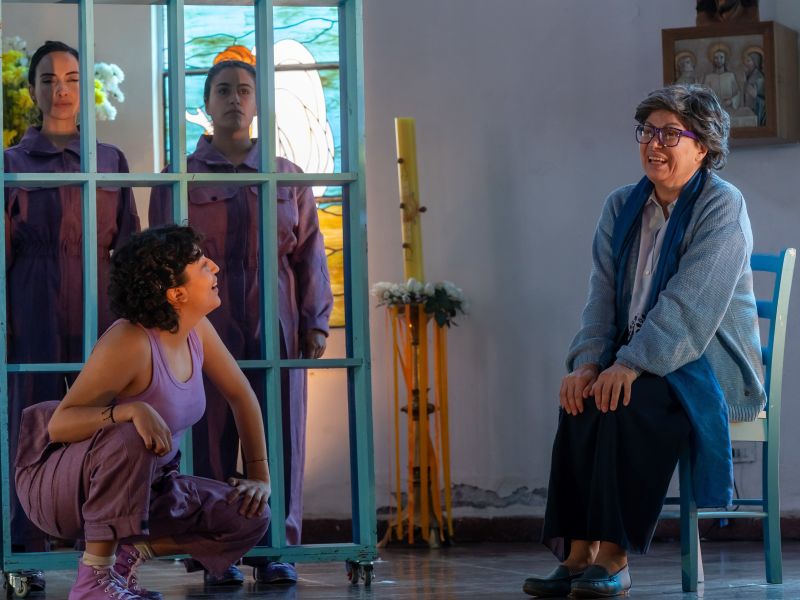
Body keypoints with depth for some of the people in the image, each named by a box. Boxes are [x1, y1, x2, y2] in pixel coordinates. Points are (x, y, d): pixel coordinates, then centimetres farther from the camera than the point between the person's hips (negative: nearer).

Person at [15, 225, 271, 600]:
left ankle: (124, 555, 5)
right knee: (129, 438, -39)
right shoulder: (130, 343, -28)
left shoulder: (197, 330, -6)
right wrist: (132, 410, -44)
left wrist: (260, 477, 3)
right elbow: (58, 424, -29)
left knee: (250, 517, -6)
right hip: (59, 484, -7)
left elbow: (241, 396, 8)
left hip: (133, 488, 7)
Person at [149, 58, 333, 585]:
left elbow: (309, 254, 10)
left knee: (279, 434, -1)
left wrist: (315, 323, 3)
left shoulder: (287, 177, 12)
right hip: (208, 324, -1)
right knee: (212, 436, -3)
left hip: (275, 324, 1)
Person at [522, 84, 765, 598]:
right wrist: (588, 361, -13)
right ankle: (578, 552, -29)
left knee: (626, 399, -33)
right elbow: (602, 298, 6)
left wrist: (632, 364, -29)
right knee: (584, 396, -26)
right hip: (639, 362, 5)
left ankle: (614, 556, -29)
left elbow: (690, 305, -19)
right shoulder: (622, 207, 13)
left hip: (712, 367, -5)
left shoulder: (722, 207, -8)